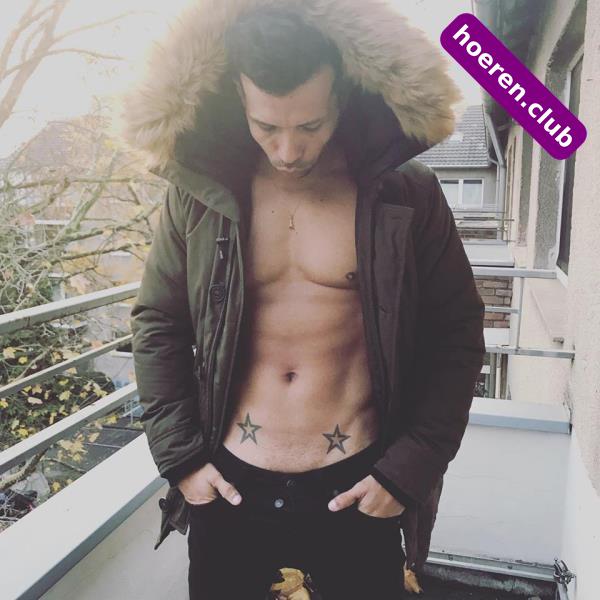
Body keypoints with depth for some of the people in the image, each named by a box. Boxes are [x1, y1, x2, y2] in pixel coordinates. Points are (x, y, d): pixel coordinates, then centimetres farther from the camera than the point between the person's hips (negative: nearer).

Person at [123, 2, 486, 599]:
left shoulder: (407, 197, -8)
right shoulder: (197, 193, -5)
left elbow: (456, 335, -2)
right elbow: (156, 325, 3)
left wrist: (410, 470, -6)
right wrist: (180, 457, -1)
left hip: (357, 489, -1)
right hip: (228, 488, 2)